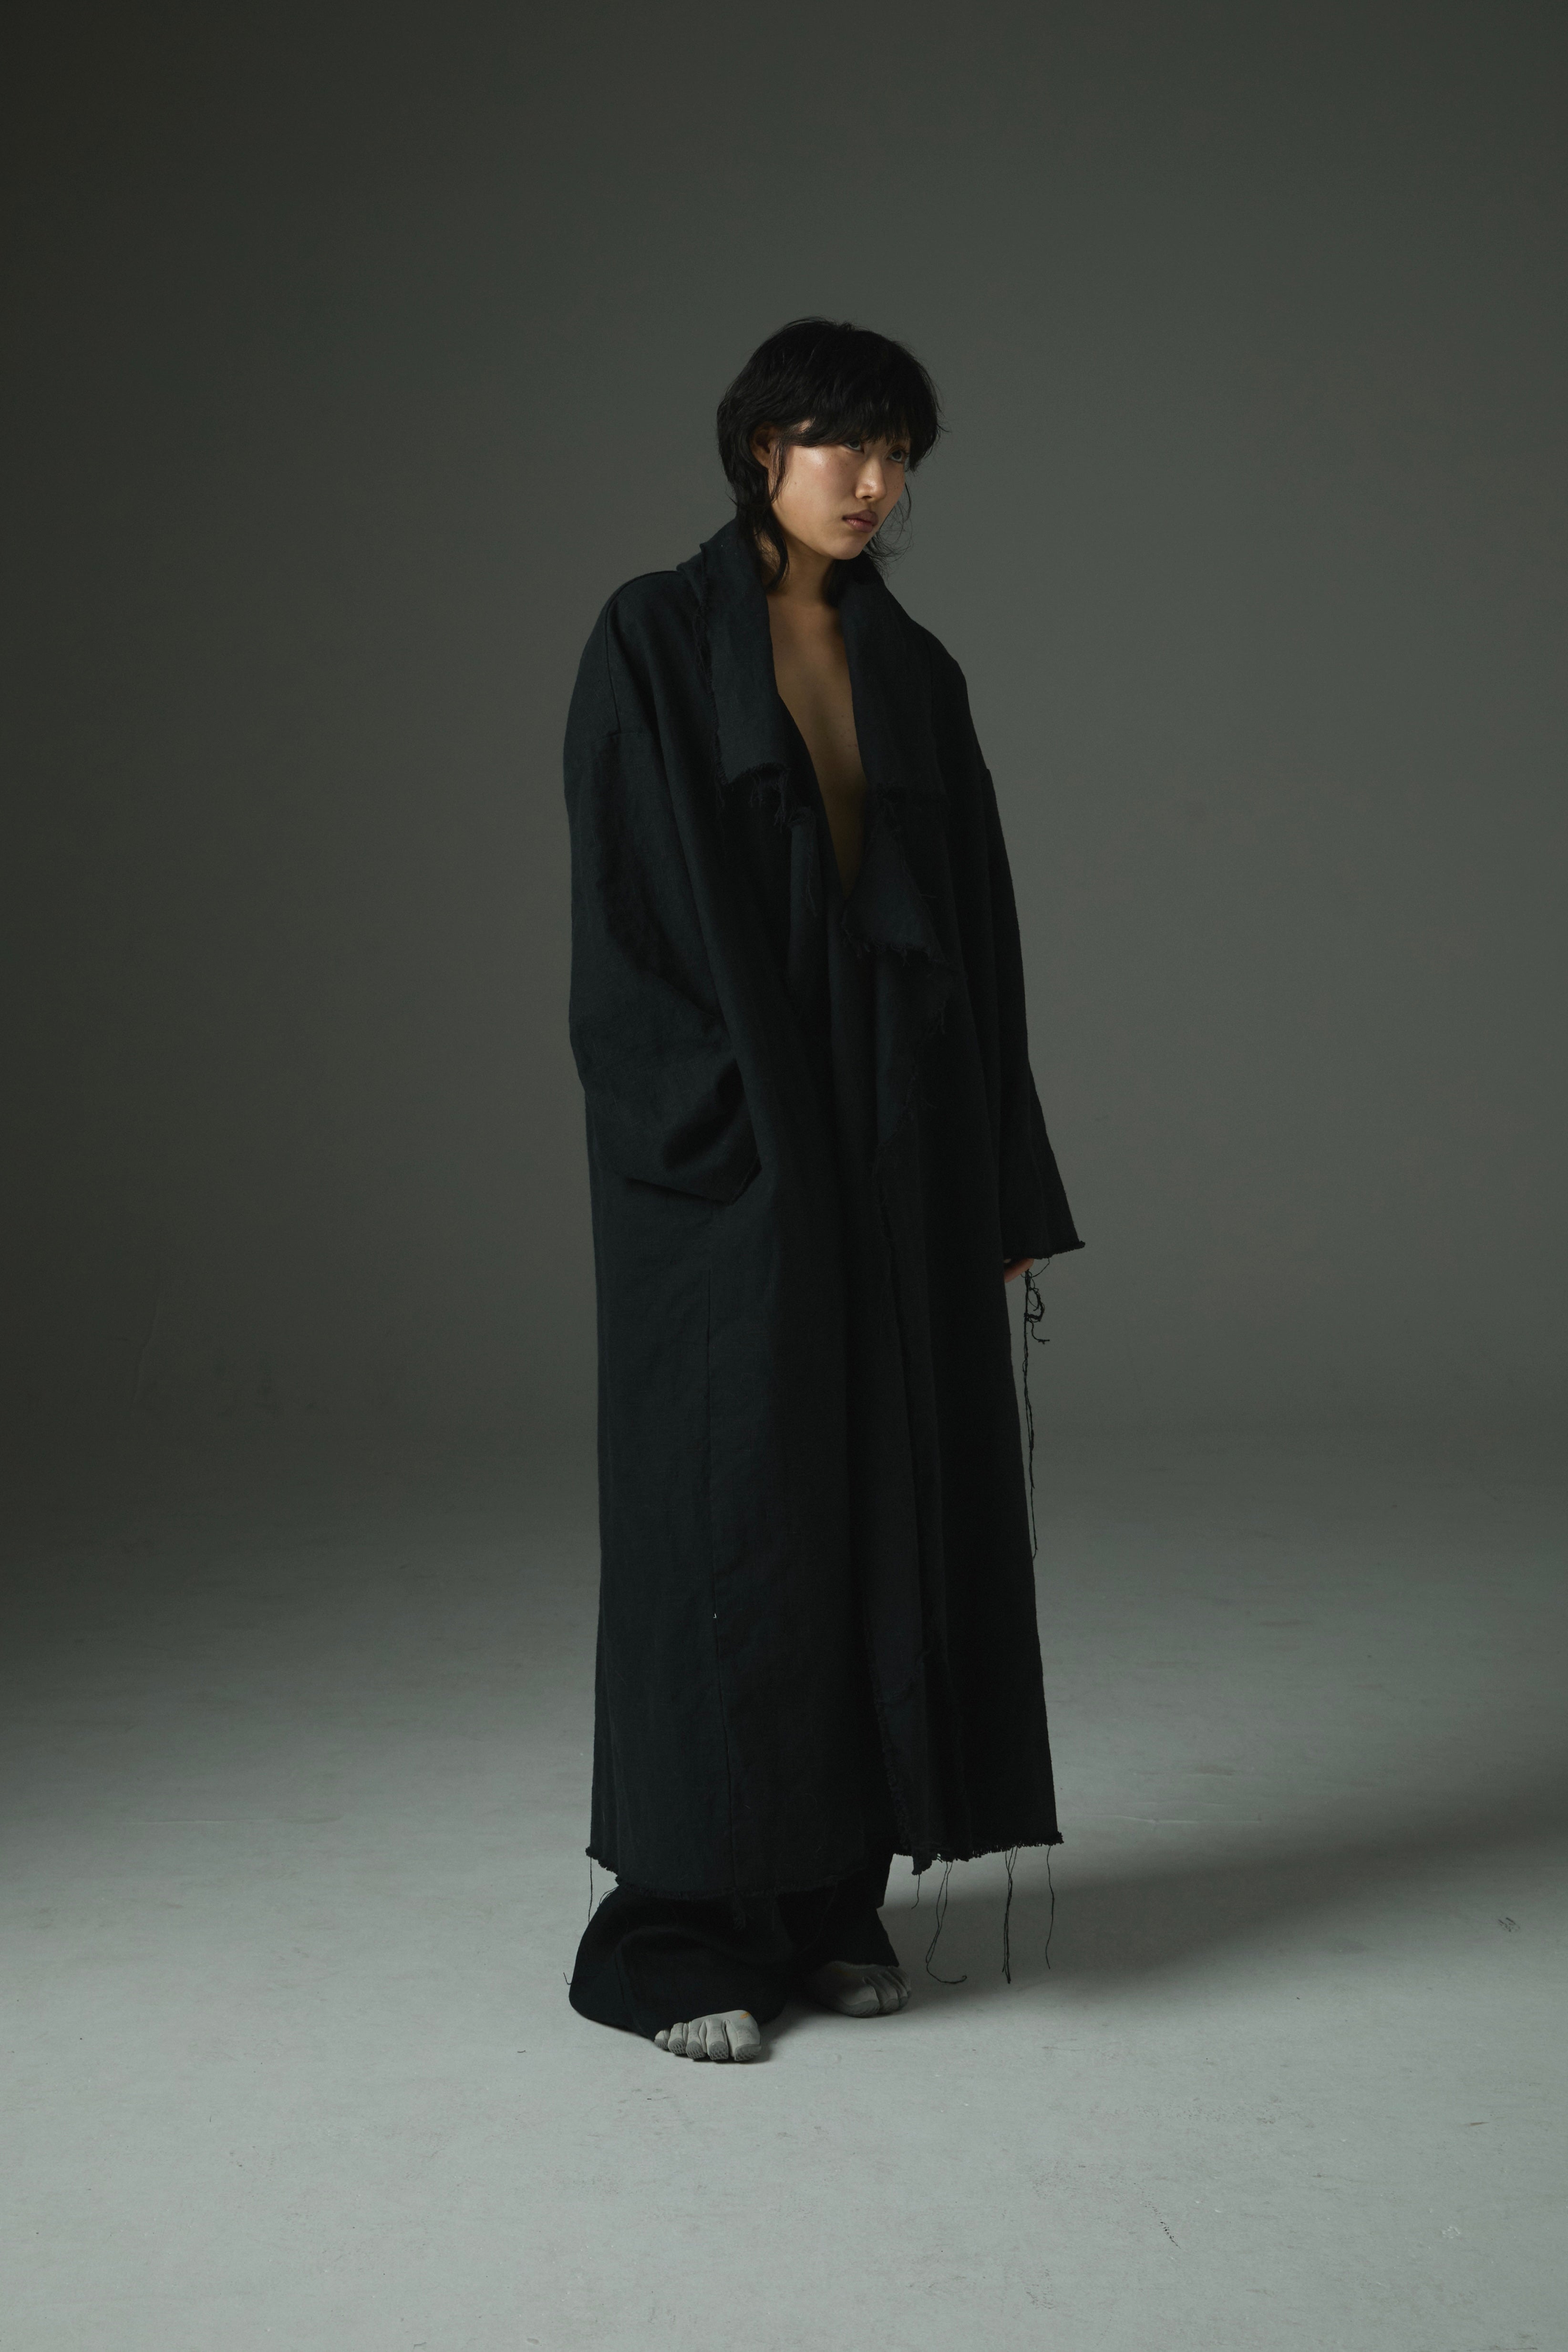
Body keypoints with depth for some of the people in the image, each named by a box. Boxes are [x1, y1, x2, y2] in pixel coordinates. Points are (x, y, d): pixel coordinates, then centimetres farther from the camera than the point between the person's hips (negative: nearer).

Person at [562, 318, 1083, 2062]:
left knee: (883, 1496, 7)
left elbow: (978, 931, 12)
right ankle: (674, 1929, 10)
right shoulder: (653, 641, -2)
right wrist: (712, 1133, -17)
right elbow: (624, 908, -9)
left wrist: (1005, 1184, 7)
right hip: (732, 1149, -5)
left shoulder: (915, 672, 13)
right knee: (725, 1509, -3)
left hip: (897, 1137, 6)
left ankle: (830, 1898, 20)